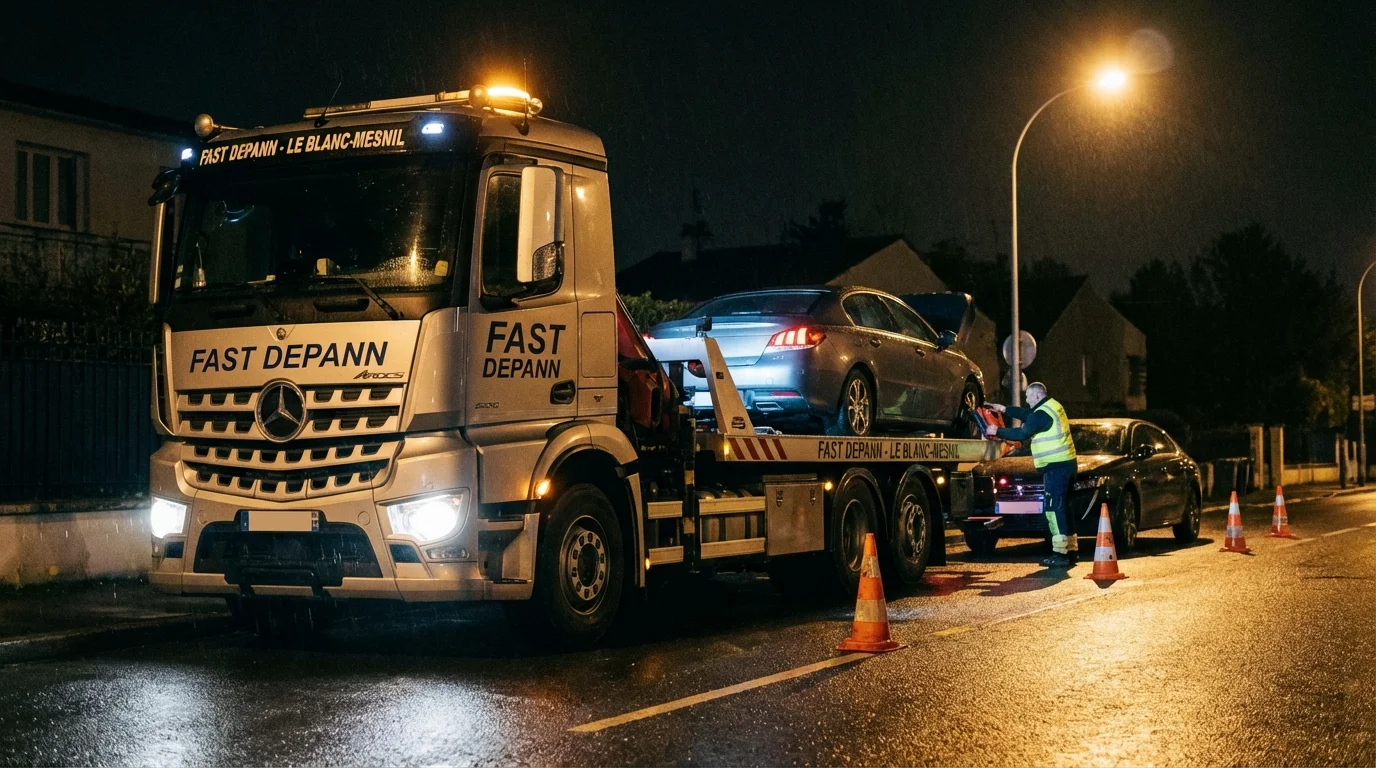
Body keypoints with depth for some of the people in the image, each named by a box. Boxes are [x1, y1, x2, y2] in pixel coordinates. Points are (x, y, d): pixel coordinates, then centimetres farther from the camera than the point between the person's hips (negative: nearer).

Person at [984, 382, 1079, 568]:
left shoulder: (1042, 414, -16)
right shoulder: (1052, 406, 15)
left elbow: (1022, 434, -14)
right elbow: (1027, 415, 26)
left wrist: (997, 431, -4)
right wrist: (1004, 409, 26)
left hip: (1055, 466, -10)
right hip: (1065, 462, 10)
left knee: (1054, 508, -10)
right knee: (1061, 507, 14)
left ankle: (1060, 553, -12)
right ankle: (1071, 549, 18)